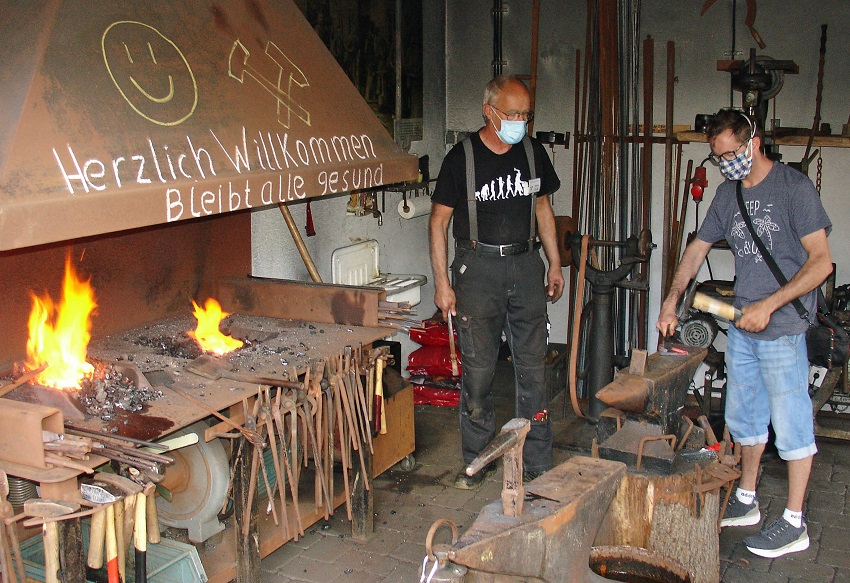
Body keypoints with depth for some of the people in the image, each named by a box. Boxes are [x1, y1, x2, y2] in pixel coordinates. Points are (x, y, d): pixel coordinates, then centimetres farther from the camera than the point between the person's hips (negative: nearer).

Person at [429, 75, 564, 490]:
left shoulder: (533, 152, 7)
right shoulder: (462, 157, -5)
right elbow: (439, 220, -2)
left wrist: (555, 265, 15)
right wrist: (442, 281, -7)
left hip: (525, 263, 3)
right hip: (478, 265, -3)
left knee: (532, 367, 4)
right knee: (478, 369, 0)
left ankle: (537, 465, 14)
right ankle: (478, 460, 17)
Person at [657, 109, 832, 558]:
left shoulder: (794, 187, -11)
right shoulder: (728, 194, 10)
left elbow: (821, 261, -14)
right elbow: (697, 249, 19)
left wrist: (768, 306, -18)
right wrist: (671, 301, 10)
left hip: (782, 328, -7)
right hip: (741, 324, 7)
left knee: (790, 424, 1)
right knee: (745, 417, 17)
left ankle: (794, 523, 12)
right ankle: (745, 502, 32)